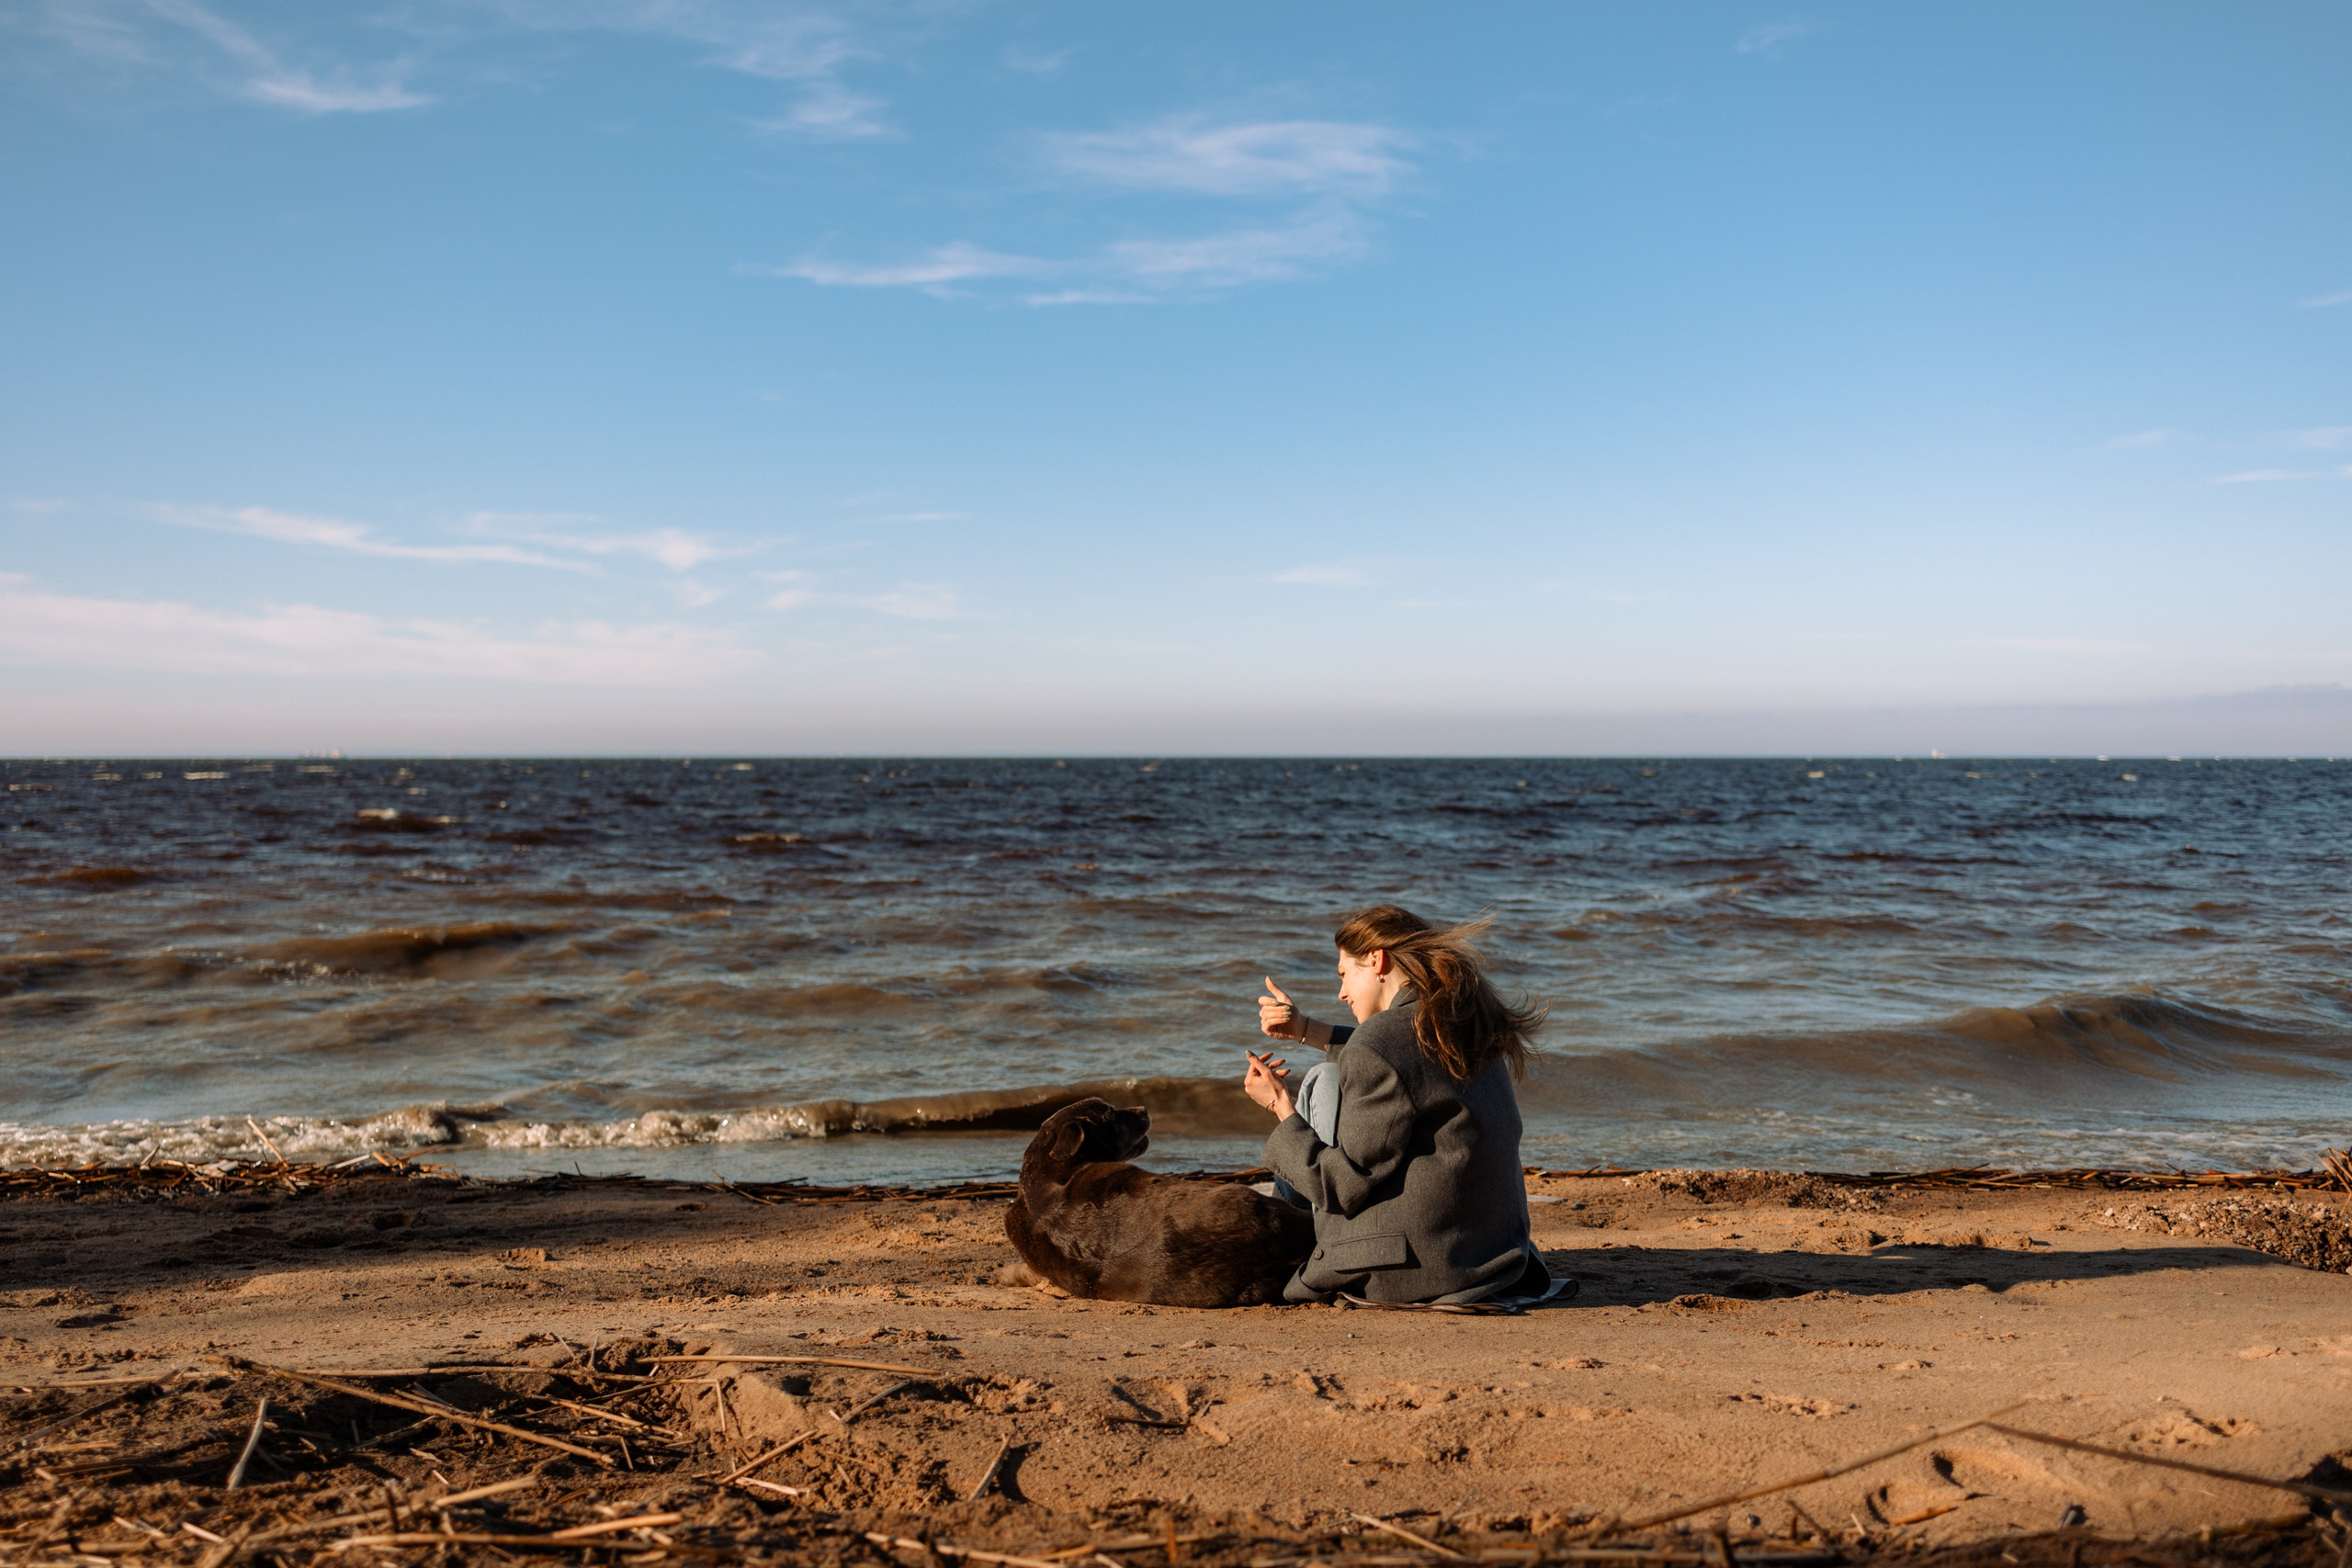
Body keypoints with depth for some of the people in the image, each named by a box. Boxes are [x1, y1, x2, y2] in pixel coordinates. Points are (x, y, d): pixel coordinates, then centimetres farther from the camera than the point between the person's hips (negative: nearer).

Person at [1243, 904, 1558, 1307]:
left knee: (1324, 1081, 6)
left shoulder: (1378, 1042, -18)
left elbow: (1346, 1187, -16)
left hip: (1408, 1272, -8)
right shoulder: (1469, 1022, 6)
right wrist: (1307, 1030, 28)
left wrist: (1283, 1107, -4)